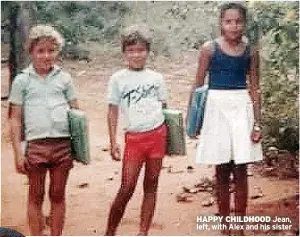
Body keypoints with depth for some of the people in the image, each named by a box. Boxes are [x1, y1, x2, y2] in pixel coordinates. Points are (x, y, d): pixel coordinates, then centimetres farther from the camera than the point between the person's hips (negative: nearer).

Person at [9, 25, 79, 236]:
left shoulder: (64, 78, 6)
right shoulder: (22, 80, 2)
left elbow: (76, 111, 11)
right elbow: (15, 119, 3)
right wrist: (18, 152, -2)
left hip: (63, 145, 1)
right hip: (35, 145, -1)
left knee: (58, 195, 12)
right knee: (36, 196, 9)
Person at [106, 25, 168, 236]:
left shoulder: (156, 78, 6)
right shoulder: (118, 79, 2)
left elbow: (163, 107, 13)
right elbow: (113, 111, 4)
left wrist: (168, 138, 9)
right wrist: (113, 142, -2)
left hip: (157, 134, 2)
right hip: (134, 137, -2)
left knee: (151, 185, 7)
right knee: (127, 188, -3)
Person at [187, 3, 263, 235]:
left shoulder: (251, 52, 2)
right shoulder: (209, 49, -3)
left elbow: (254, 89, 4)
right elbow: (198, 85, 1)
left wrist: (257, 123, -1)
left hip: (242, 109, 1)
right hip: (216, 108, -1)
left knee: (240, 171, 3)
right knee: (222, 171, 8)